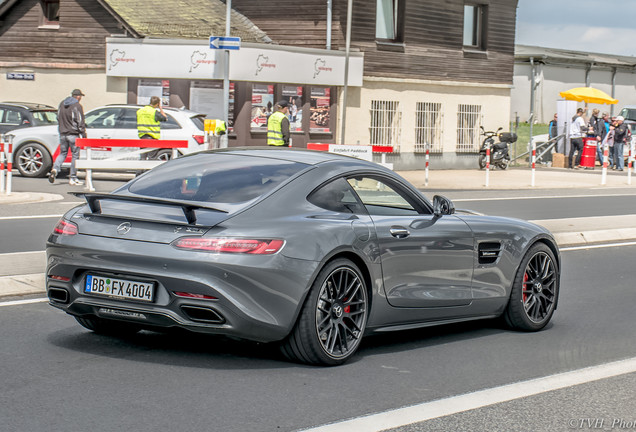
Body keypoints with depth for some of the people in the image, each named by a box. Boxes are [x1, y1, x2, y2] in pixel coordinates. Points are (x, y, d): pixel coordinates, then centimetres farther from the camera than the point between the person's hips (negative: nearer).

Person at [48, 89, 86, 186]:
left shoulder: (62, 104, 11)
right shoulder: (77, 106, -10)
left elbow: (58, 118, 18)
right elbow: (80, 122, -12)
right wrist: (83, 134, -5)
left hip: (63, 133, 6)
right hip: (73, 134, -6)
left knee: (62, 153, 16)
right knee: (75, 155, 3)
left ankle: (55, 169, -9)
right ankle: (73, 178, 5)